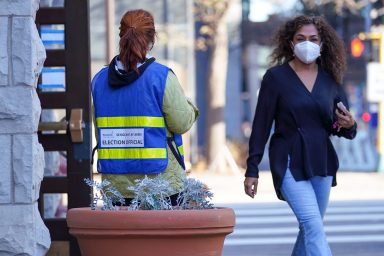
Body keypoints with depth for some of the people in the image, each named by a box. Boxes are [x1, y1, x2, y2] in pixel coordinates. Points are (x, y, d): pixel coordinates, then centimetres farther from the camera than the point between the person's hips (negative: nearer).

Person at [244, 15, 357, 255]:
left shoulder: (330, 80, 7)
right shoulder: (276, 77, -3)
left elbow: (343, 128, 14)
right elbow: (261, 125, -1)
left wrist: (348, 125, -11)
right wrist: (252, 168, -3)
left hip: (322, 163, 5)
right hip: (290, 163, -5)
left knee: (311, 229, 9)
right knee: (313, 226, -17)